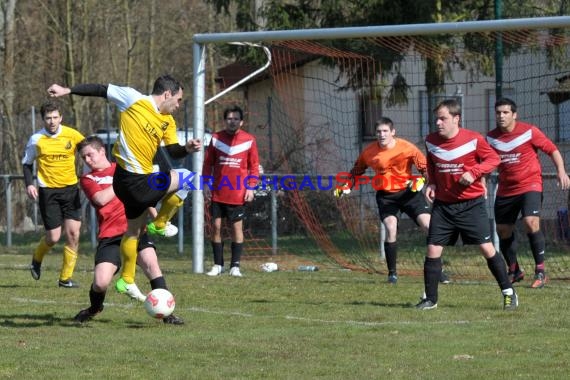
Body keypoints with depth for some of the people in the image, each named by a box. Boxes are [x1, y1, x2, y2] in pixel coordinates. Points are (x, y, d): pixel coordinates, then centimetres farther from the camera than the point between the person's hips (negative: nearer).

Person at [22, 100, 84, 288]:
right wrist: (29, 184, -6)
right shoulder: (36, 139, -5)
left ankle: (66, 277, 5)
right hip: (48, 190, -2)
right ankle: (37, 259, 30)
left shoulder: (72, 135, -5)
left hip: (70, 188, 2)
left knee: (73, 233, -7)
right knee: (53, 237, -4)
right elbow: (27, 163, 8)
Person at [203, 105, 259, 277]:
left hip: (238, 194, -2)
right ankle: (218, 265, 10)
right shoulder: (216, 138, 4)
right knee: (216, 226, 1)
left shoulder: (249, 140, 0)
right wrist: (206, 183, -1)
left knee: (237, 227, 1)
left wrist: (251, 187, -5)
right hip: (217, 192, 2)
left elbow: (254, 166, 3)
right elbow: (208, 163, 8)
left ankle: (235, 266, 6)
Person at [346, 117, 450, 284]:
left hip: (408, 190, -1)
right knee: (391, 229, -19)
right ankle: (392, 273, -4)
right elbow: (356, 171, 12)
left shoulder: (407, 148, -13)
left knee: (428, 225, -11)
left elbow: (424, 167, -4)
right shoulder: (369, 152, -6)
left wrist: (420, 180, -22)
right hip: (386, 195, 1)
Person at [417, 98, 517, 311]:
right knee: (433, 251, -2)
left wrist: (473, 172, -19)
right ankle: (430, 299, 10)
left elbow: (493, 159, -5)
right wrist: (431, 183, 1)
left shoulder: (473, 139, -13)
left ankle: (508, 293, 9)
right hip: (443, 204, 3)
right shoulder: (431, 141, 0)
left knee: (487, 248, -5)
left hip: (471, 203, -3)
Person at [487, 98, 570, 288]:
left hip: (530, 185, -5)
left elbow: (552, 150, -3)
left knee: (531, 222, -24)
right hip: (505, 190, 5)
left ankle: (540, 271, -17)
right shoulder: (491, 137, 4)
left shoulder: (529, 131, -8)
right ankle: (514, 271, 28)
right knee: (503, 230, 7)